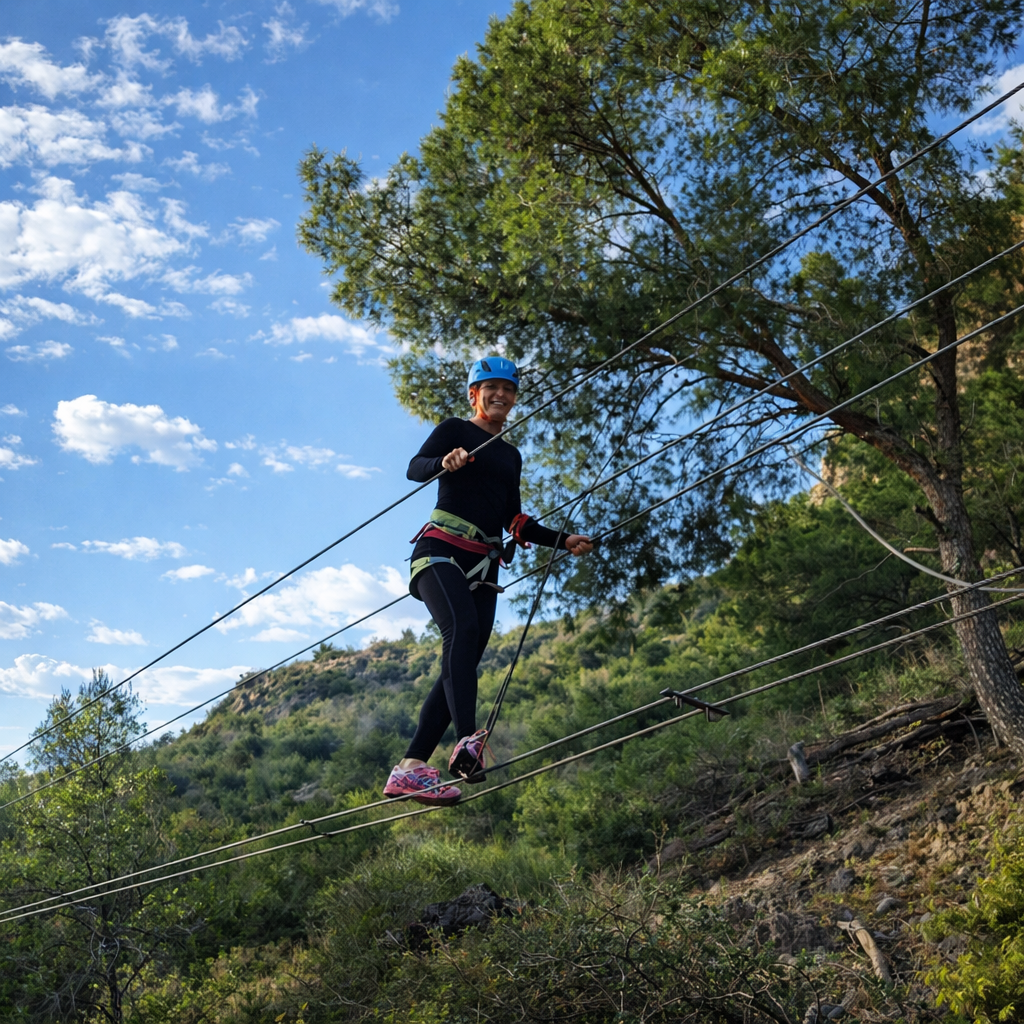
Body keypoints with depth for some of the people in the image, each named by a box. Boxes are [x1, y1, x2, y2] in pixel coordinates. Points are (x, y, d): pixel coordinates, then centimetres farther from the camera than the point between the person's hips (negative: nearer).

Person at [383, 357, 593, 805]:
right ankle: (467, 741, -47)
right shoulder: (455, 430, 8)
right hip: (442, 549, -6)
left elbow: (514, 521, 27)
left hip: (483, 565, 6)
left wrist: (562, 541, 20)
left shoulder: (511, 456, 26)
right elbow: (414, 468, -8)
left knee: (460, 666, -7)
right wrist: (445, 462, -29)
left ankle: (410, 769, -8)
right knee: (463, 628, -32)